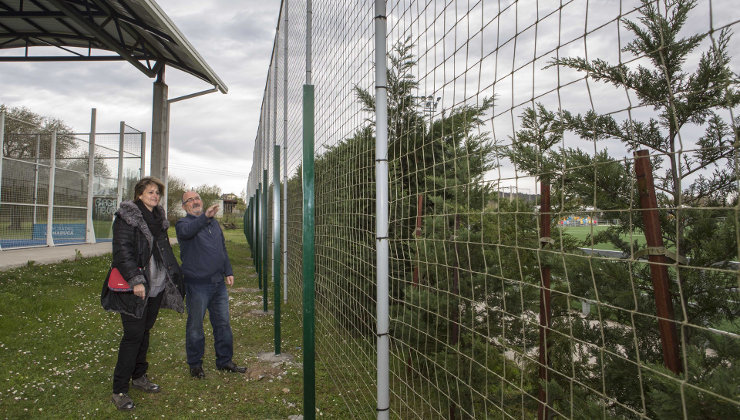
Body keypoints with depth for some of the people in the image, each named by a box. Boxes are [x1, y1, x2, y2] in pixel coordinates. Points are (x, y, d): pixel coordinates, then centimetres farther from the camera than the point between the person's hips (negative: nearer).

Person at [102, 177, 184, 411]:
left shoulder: (158, 218, 14)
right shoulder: (127, 217, -9)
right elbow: (122, 251, -17)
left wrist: (175, 276, 17)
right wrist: (135, 280, -23)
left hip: (156, 286, 7)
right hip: (135, 288, -7)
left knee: (145, 331, 16)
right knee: (134, 334, -5)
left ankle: (139, 377, 30)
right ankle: (119, 390, 6)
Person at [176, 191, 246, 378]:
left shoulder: (214, 223, 16)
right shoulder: (183, 223, -3)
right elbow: (186, 231, -30)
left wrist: (228, 271, 14)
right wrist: (205, 217, -45)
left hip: (218, 283, 6)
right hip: (197, 284, -6)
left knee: (223, 324, 11)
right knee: (195, 326, 6)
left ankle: (224, 361, 24)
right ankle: (195, 364, 21)